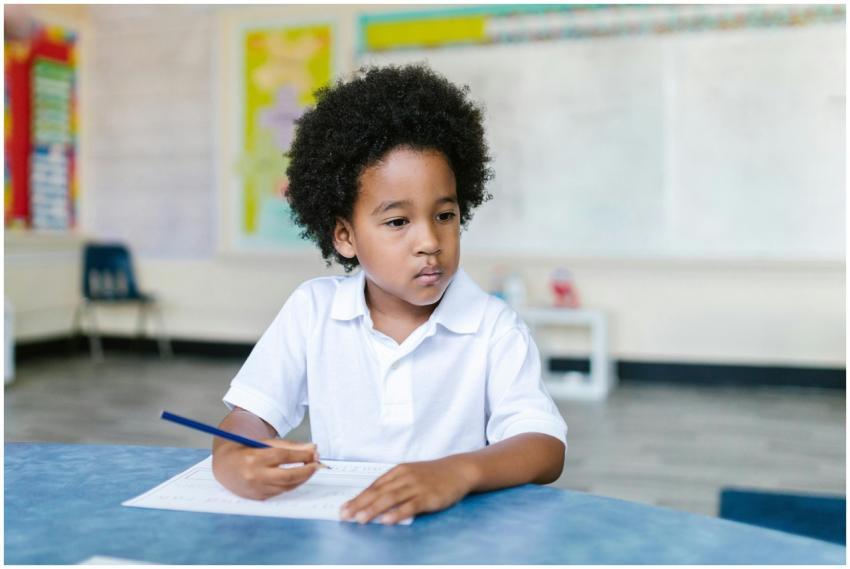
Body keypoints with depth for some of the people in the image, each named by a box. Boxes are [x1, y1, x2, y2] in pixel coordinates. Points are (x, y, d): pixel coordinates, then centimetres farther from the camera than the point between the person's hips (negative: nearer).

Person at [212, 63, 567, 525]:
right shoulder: (313, 310, 1)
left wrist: (458, 471, -35)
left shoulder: (493, 327, -6)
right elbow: (251, 413, 0)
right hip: (334, 522, 2)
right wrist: (232, 457, -24)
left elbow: (546, 448, -15)